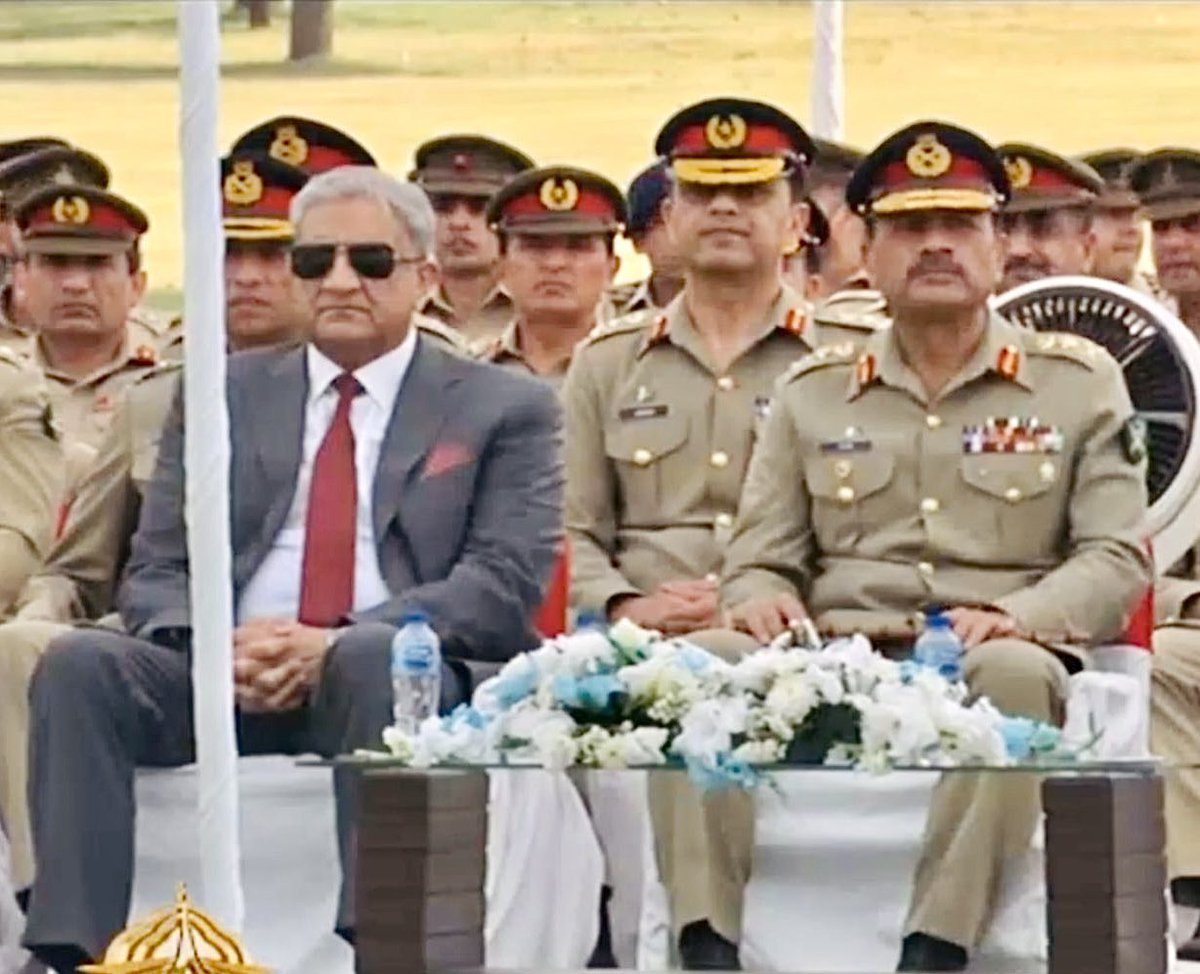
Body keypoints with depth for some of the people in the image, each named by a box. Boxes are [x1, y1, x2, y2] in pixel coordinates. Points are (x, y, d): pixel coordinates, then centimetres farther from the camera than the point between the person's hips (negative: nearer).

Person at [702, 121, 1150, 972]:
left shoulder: (1080, 383, 13)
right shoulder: (812, 393, 19)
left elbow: (1118, 556, 4)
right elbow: (762, 558, 17)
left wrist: (1015, 617, -17)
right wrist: (762, 600, -10)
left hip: (1002, 663, -2)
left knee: (1013, 674, -39)